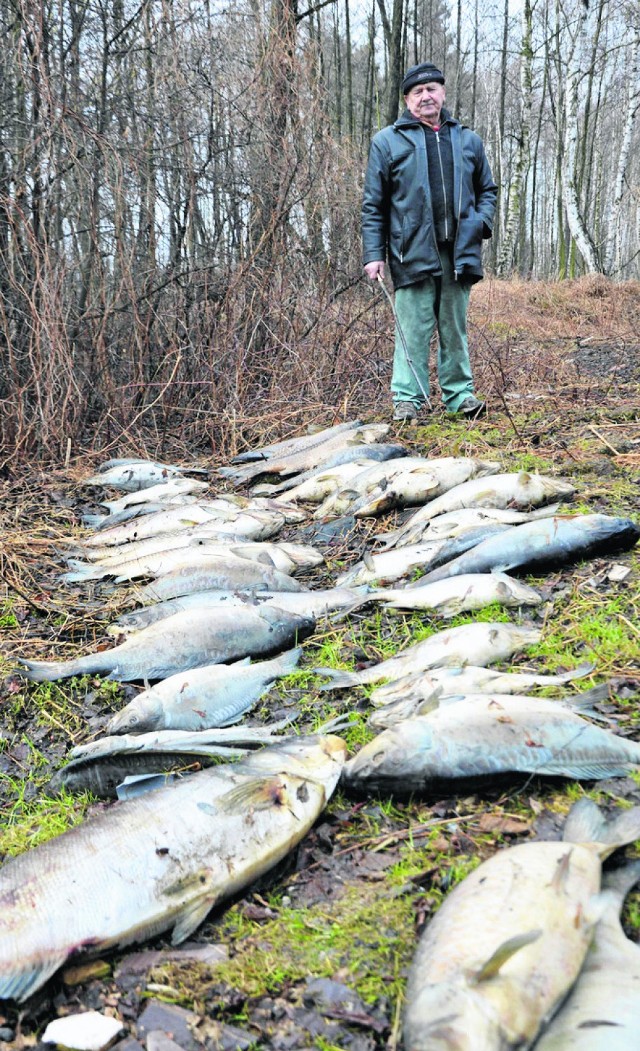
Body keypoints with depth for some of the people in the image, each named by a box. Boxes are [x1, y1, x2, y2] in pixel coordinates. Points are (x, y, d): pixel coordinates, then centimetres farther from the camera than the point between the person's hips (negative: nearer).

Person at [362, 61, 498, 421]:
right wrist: (374, 254, -5)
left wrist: (482, 223, 1)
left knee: (456, 327, 9)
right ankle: (407, 398, 2)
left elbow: (487, 189, 22)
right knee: (413, 329, -4)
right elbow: (374, 204, 2)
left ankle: (460, 393, 17)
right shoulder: (388, 142, 5)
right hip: (412, 253, -3)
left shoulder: (468, 140, 15)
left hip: (459, 252, 3)